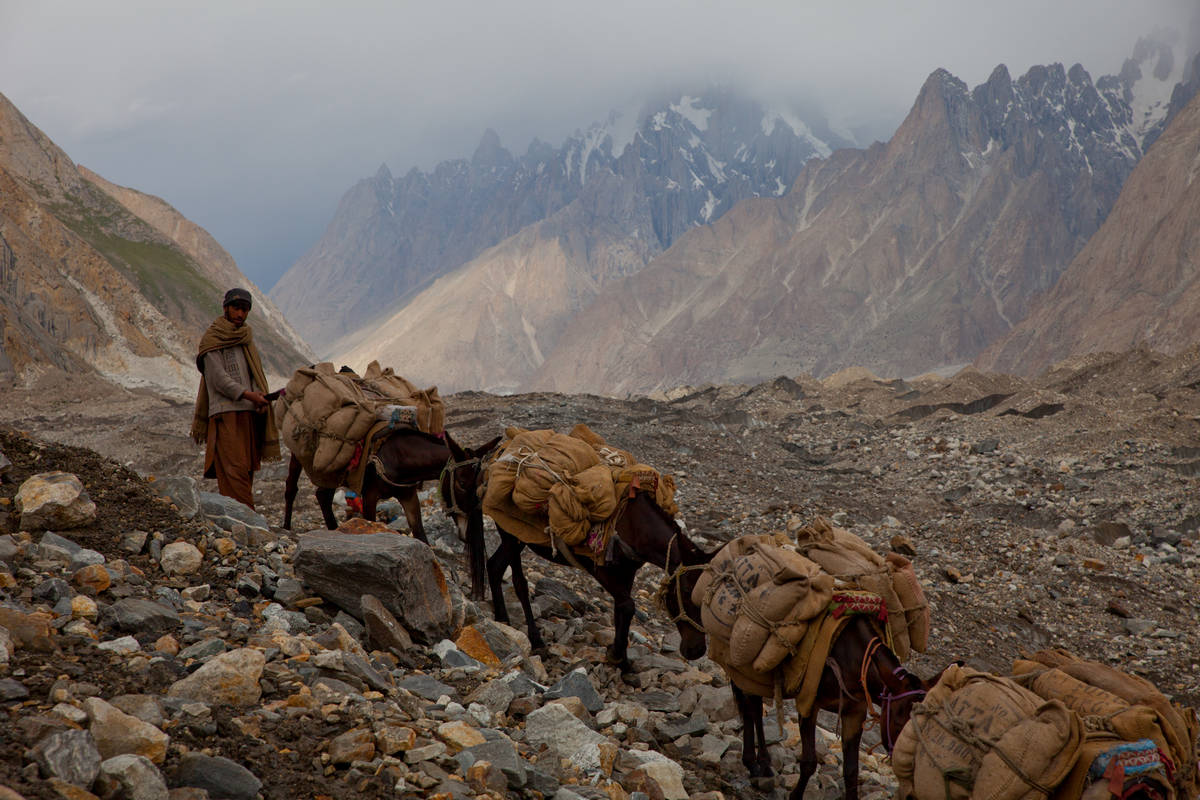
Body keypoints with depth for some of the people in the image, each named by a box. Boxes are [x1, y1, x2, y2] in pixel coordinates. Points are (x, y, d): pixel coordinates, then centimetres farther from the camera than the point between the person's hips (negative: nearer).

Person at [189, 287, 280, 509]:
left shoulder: (246, 338, 22)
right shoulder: (213, 340, 0)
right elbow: (219, 379, -9)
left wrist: (260, 397, -1)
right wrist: (247, 395, -21)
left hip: (249, 414, 7)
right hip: (225, 413, -7)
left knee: (246, 471, 3)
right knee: (234, 470, -15)